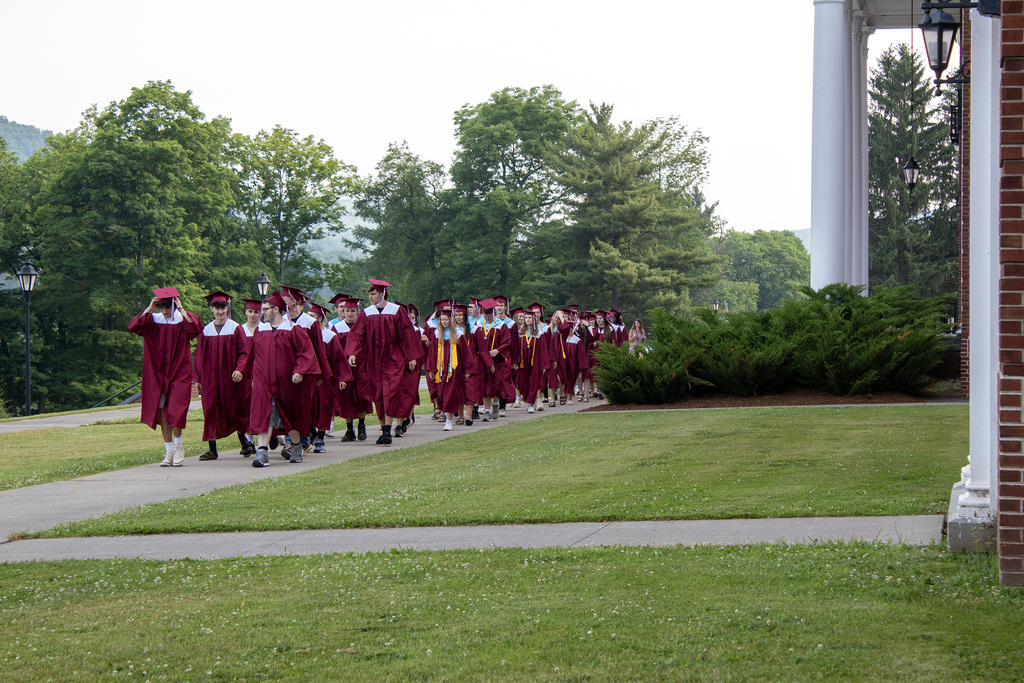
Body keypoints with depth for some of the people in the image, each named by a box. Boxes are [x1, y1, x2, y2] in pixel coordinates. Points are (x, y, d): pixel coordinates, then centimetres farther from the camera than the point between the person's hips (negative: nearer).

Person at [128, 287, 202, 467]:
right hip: (158, 373, 3)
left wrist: (181, 310, -20)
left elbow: (195, 328, -24)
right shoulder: (153, 320, 4)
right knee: (162, 411, 3)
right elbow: (133, 326, -11)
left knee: (174, 410, -11)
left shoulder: (183, 319, -3)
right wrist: (149, 309, -14)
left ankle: (178, 447, 8)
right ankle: (169, 450, 12)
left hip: (179, 371, -3)